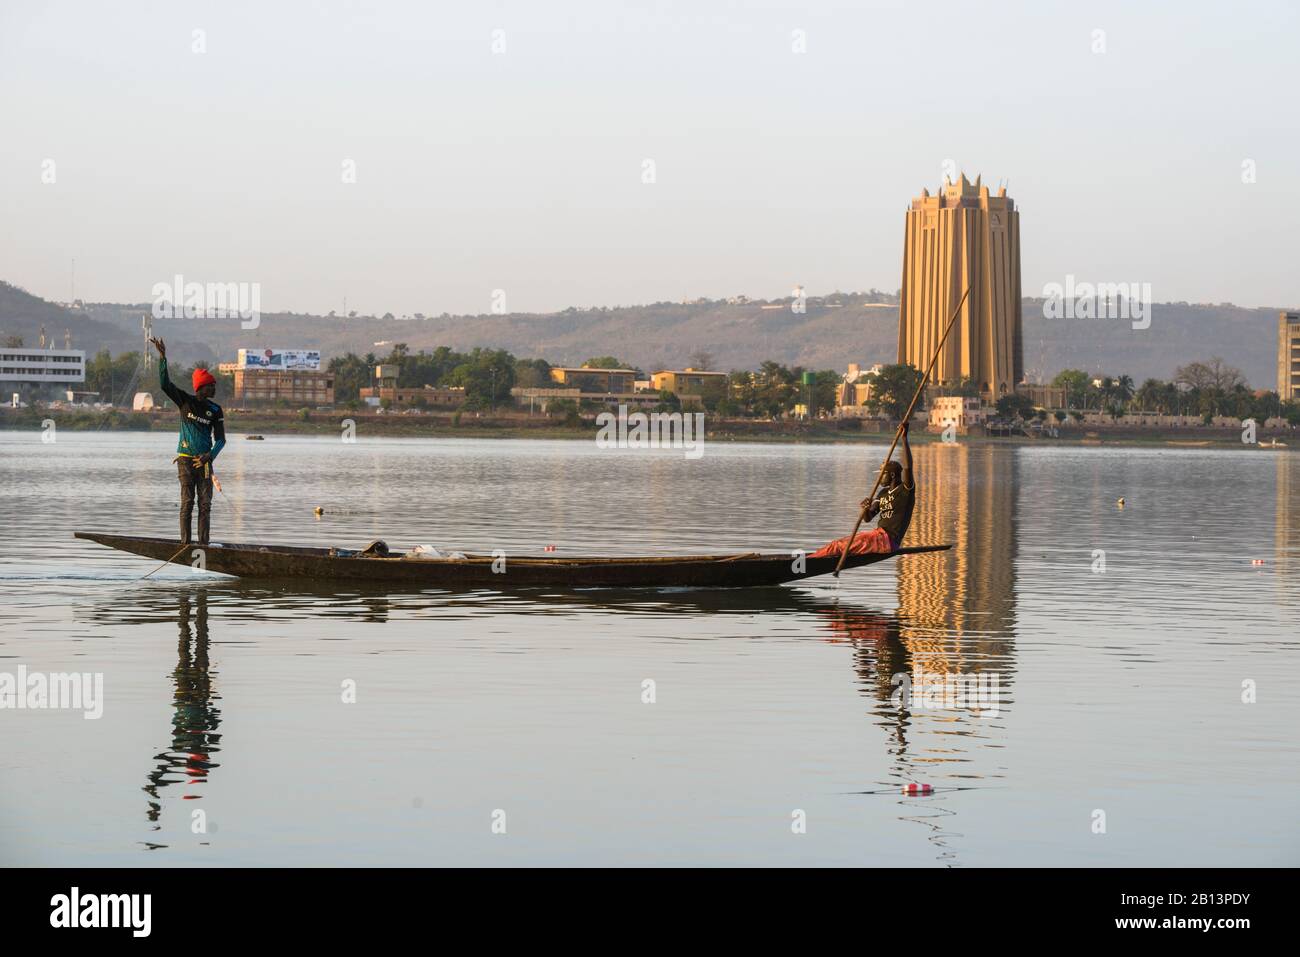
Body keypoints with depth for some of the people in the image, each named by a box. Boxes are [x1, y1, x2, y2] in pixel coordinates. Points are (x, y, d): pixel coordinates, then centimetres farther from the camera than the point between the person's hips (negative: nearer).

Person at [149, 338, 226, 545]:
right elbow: (165, 383, -7)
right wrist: (162, 357, -18)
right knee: (187, 502, -5)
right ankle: (185, 543, -4)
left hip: (204, 460, 2)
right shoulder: (185, 401, 2)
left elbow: (220, 439, 5)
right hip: (185, 458, -2)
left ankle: (203, 544, -1)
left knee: (205, 503, -2)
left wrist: (210, 455, -15)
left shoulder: (215, 410, 7)